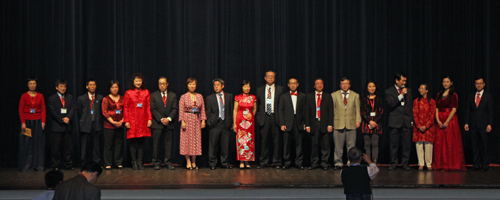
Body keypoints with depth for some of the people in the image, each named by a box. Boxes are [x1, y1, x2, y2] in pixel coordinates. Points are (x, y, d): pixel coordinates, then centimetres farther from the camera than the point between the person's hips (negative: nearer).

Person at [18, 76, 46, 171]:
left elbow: (43, 110, 5)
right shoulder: (24, 96, 1)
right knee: (26, 143, -1)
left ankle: (38, 165, 7)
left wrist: (43, 122, -4)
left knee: (38, 143, 1)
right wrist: (23, 123, -9)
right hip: (27, 121, -2)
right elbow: (21, 110, -1)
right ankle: (26, 166, 4)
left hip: (38, 122, 2)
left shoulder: (40, 96, 6)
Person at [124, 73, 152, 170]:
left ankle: (140, 162, 8)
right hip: (132, 121, -2)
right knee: (133, 142, -1)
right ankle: (134, 162, 6)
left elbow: (148, 107, 8)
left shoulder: (146, 92, 8)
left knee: (141, 141, 2)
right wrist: (126, 121, -4)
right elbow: (126, 108, 2)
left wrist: (149, 119, 1)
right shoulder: (128, 93, 3)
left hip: (143, 121, 2)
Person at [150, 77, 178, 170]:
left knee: (168, 142, 0)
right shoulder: (153, 95, 6)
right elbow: (153, 109, -1)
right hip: (157, 124, -1)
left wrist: (169, 118, -11)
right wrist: (161, 119, -12)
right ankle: (156, 162, 5)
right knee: (156, 143, -1)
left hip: (169, 123, 1)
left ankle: (168, 162, 5)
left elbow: (175, 109, 4)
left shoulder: (173, 95, 11)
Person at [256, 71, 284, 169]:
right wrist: (258, 116, 5)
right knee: (264, 140, 3)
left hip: (275, 117, -1)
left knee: (276, 140, 0)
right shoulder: (260, 90, 12)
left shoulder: (280, 89, 6)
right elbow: (257, 105, 16)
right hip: (264, 118, 1)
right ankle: (263, 161, 10)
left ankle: (277, 162, 9)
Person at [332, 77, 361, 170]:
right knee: (338, 145, 0)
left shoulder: (355, 95, 12)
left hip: (351, 124, 1)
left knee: (351, 145, 1)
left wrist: (358, 120, -1)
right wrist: (330, 122, 4)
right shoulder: (334, 95, 10)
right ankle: (338, 163, 8)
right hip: (338, 123, 0)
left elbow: (357, 109, 10)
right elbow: (331, 109, 9)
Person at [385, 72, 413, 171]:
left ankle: (405, 163, 9)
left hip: (406, 121, 3)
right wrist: (401, 95, -17)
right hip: (395, 121, -3)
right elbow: (390, 104, -13)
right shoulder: (389, 91, 2)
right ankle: (393, 163, 9)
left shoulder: (408, 91, 14)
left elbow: (411, 106, 18)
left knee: (407, 144, 0)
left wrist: (411, 120, 12)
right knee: (394, 144, 0)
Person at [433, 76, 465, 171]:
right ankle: (441, 164, 8)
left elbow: (454, 110, -10)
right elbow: (436, 109, 9)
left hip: (450, 120, -5)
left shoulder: (453, 95, -3)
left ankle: (452, 165, -2)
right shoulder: (439, 95, 13)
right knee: (440, 143, 3)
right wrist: (438, 120, -6)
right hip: (440, 121, 5)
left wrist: (447, 122, -15)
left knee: (451, 142, -6)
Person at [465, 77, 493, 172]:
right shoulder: (470, 97, 13)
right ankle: (476, 164, 9)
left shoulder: (488, 96, 4)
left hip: (484, 125, -3)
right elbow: (467, 111, 11)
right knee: (475, 145, 4)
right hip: (473, 125, 3)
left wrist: (489, 124, -9)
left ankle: (485, 165, 5)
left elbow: (490, 111, 0)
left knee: (484, 145, -2)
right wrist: (466, 123, 2)